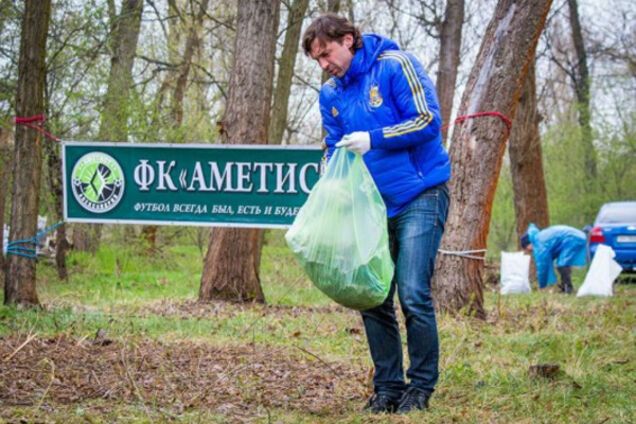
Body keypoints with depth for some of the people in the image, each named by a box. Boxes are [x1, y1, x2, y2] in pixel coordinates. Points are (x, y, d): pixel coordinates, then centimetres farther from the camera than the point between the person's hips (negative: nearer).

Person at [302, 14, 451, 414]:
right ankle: (388, 387, 13)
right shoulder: (331, 94, 10)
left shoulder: (395, 65, -8)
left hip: (420, 197, -6)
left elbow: (427, 120, -14)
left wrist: (373, 139, -20)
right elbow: (335, 152, 17)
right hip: (374, 207, 6)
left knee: (413, 294, -12)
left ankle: (421, 387, 0)